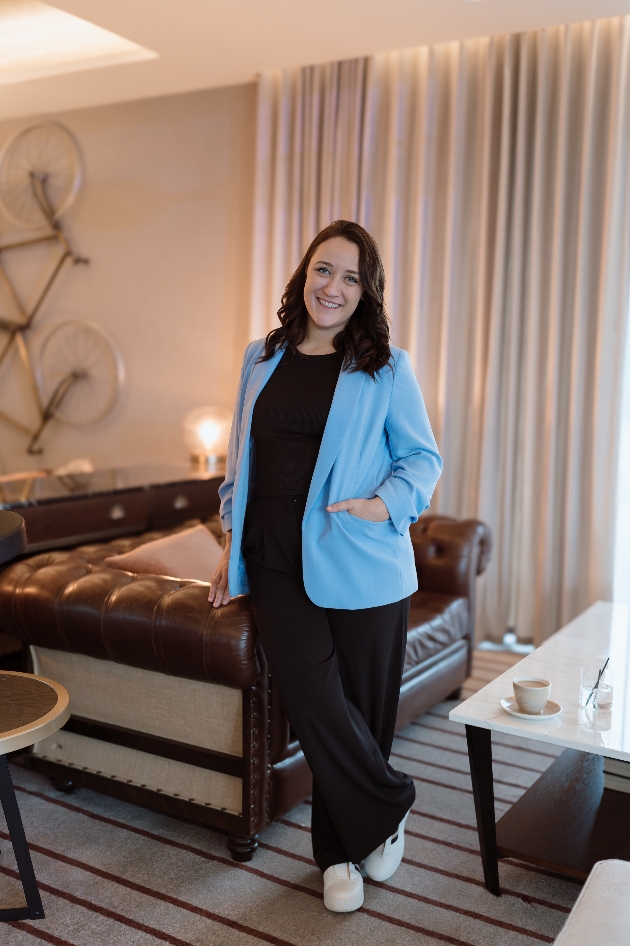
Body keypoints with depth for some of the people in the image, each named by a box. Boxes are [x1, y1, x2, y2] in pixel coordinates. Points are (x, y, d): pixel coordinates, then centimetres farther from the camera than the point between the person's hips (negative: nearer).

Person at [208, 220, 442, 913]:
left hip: (358, 565, -2)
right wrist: (232, 546, 15)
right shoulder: (263, 358, 11)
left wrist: (386, 502, -15)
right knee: (313, 701, -4)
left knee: (361, 705, 6)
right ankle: (388, 808, 22)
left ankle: (340, 848, 30)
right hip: (277, 563, 2)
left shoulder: (386, 368, 1)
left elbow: (423, 456, 5)